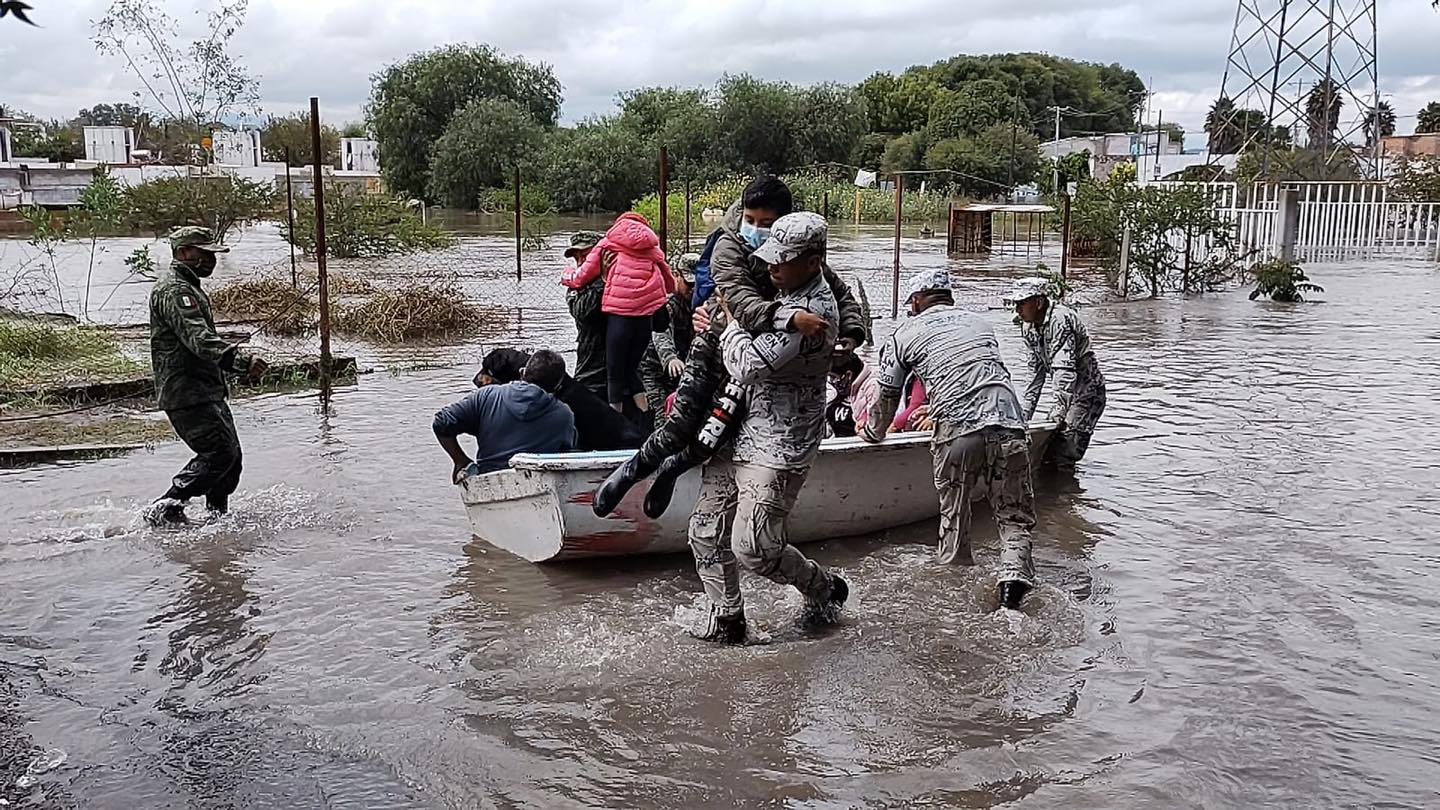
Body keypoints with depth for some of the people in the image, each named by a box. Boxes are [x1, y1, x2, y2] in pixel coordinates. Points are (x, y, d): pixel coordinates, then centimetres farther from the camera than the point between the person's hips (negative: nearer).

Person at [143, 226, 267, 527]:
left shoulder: (189, 286, 21)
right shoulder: (173, 290, -14)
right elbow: (198, 338, -30)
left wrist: (238, 361, 24)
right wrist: (240, 358, -42)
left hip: (207, 391, 11)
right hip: (186, 392, -11)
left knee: (231, 456, 10)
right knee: (219, 452, -16)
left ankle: (217, 515, 20)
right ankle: (165, 508, -10)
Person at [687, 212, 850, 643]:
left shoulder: (811, 310, -21)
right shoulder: (786, 291, 9)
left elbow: (749, 366, -28)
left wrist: (729, 317, -11)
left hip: (778, 446, -9)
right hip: (737, 432, 9)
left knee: (752, 547, -6)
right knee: (706, 531, 8)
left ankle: (824, 588, 20)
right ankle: (726, 616, 24)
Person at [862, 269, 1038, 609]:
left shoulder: (906, 334, 16)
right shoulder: (981, 324, 26)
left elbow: (887, 395, 21)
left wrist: (872, 433, 40)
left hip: (957, 431, -2)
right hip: (1009, 426, 2)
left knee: (953, 515, 15)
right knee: (1015, 516, 10)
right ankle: (1014, 575, -8)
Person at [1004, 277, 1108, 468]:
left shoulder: (1060, 319, -26)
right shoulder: (1028, 326, 2)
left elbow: (1065, 369, -34)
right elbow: (1037, 369, 10)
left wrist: (1059, 410, -41)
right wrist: (1027, 411, 6)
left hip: (1088, 394, -9)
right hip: (1066, 394, 9)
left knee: (1061, 460, -15)